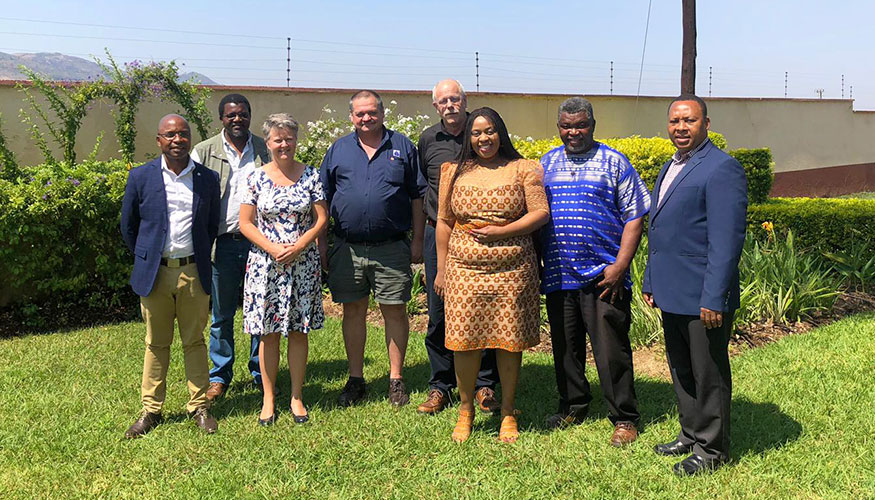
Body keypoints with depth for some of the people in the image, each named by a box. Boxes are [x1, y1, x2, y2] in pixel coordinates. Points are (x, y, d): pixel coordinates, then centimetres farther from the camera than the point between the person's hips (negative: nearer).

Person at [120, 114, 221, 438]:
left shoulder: (208, 179, 2)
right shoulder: (141, 177, -1)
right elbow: (128, 226, 9)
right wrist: (146, 260, 13)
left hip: (194, 273, 0)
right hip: (155, 274, 0)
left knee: (194, 341, 9)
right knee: (156, 344, 10)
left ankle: (199, 406, 20)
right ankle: (151, 410, 22)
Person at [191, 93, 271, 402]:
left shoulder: (265, 150, 8)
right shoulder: (204, 152, 4)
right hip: (222, 243, -1)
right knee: (221, 314, 8)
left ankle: (261, 373, 22)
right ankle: (219, 377, 22)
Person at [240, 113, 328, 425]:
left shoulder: (311, 175, 2)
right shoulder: (257, 178, 1)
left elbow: (321, 219, 1)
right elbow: (245, 223, 0)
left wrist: (297, 246, -13)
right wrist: (274, 248, -13)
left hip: (303, 263, 1)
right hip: (265, 264, 0)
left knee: (299, 331, 6)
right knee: (268, 333, 5)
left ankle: (296, 398, 19)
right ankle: (268, 400, 17)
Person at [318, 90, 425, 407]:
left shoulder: (402, 147, 7)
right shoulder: (338, 150, 10)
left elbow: (417, 197, 7)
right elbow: (322, 199, 12)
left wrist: (417, 240, 1)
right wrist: (321, 243, 6)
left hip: (392, 248, -1)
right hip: (347, 248, 2)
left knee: (395, 311, 3)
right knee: (353, 311, 8)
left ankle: (396, 379, 16)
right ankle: (355, 379, 20)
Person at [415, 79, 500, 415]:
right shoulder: (428, 140, 8)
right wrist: (422, 236, 16)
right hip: (438, 236, 2)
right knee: (438, 314, 6)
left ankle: (485, 386, 17)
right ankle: (440, 386, 19)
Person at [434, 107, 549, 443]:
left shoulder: (523, 169, 5)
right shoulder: (454, 172, 11)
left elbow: (541, 213, -3)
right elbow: (444, 223, 12)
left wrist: (499, 232, -12)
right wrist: (441, 269, 8)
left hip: (512, 270, -1)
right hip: (465, 270, 1)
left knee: (510, 341, 4)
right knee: (465, 341, 2)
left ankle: (508, 412, 21)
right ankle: (465, 409, 21)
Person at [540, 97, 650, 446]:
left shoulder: (614, 163, 2)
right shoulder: (547, 164, 13)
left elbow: (635, 216, -2)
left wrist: (620, 266, -12)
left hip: (603, 276, -4)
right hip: (557, 276, 4)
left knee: (612, 351, -1)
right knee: (565, 347, 13)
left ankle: (624, 419, 14)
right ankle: (573, 407, 31)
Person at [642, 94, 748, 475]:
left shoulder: (722, 169, -14)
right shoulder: (670, 168, 15)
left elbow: (727, 240, -20)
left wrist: (714, 298, -22)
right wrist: (650, 281, 19)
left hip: (703, 298, -9)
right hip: (672, 294, 9)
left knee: (708, 373, 5)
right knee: (680, 369, 19)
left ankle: (712, 449, 20)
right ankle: (690, 433, 35)